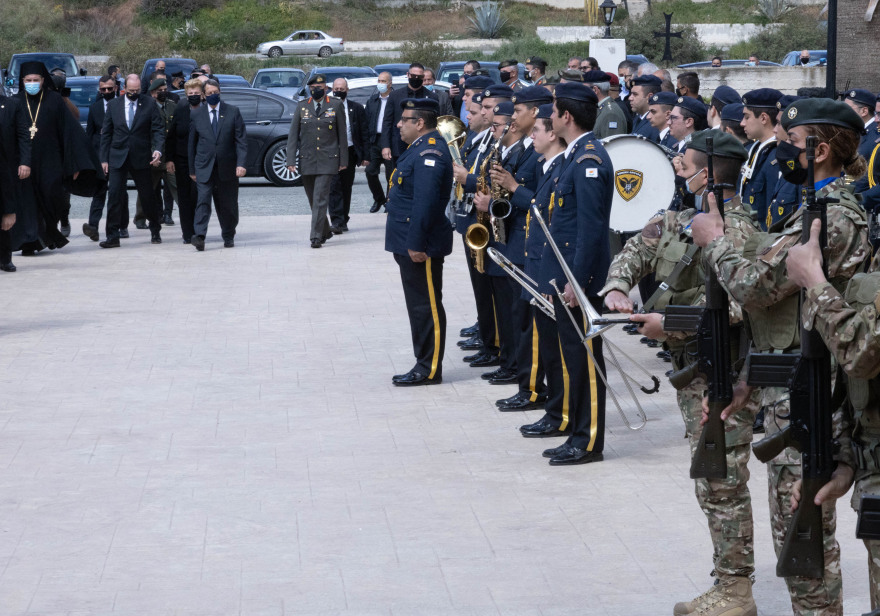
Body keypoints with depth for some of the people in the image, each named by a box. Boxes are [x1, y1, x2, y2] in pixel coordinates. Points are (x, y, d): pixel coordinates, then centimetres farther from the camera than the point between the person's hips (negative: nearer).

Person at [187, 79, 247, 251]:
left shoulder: (233, 112, 3)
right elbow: (192, 143, 10)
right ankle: (199, 236, -25)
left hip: (227, 168, 1)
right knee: (203, 200, -15)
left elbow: (241, 139, 0)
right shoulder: (196, 115, 5)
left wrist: (241, 163, -11)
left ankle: (228, 237, 24)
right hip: (204, 167, 0)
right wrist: (192, 169, 8)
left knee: (228, 205, 8)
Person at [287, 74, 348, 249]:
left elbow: (342, 134, 5)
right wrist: (291, 159, -3)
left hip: (327, 160, -3)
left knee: (320, 199, -12)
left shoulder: (336, 105, 4)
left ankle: (316, 236, -11)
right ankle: (325, 231, 27)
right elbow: (293, 134, 6)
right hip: (307, 161, 3)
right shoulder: (302, 106, 7)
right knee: (313, 200, 9)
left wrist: (343, 160, 2)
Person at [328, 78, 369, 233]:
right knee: (334, 188, -10)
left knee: (346, 188, 10)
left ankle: (343, 221, 19)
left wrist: (365, 155, 1)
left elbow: (364, 133, 7)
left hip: (350, 152, 2)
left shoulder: (356, 108, 7)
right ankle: (336, 221, -14)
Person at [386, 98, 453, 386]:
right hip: (411, 243, 11)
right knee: (420, 306, 15)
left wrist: (416, 244, -25)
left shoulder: (430, 153, -18)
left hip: (421, 246, -11)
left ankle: (429, 370, 3)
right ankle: (425, 364, 22)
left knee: (426, 308, -3)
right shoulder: (420, 149, 15)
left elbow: (426, 202, -25)